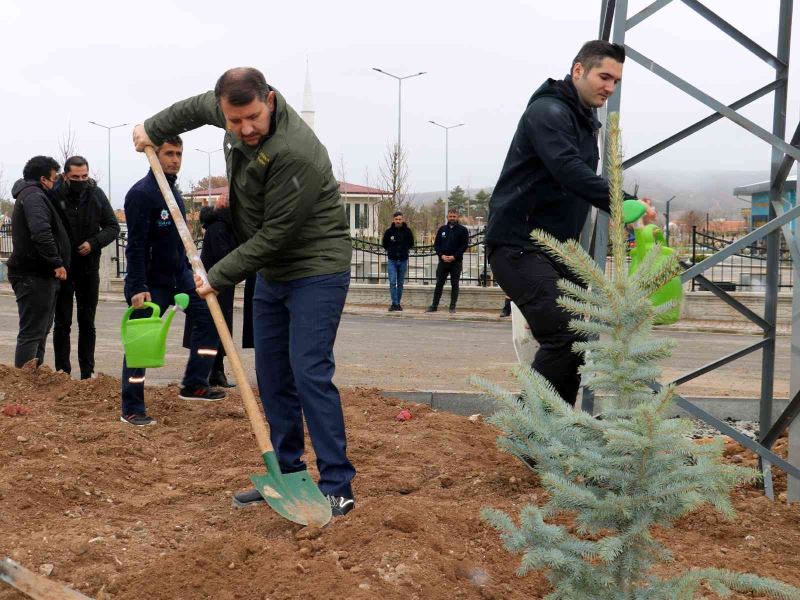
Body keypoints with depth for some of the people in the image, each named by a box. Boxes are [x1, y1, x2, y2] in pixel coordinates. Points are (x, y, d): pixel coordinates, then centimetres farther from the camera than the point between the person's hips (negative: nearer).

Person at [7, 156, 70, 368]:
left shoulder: (29, 195, 21)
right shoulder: (34, 196, -14)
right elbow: (41, 232, -29)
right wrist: (57, 262, -25)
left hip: (40, 274, 11)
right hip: (34, 276, -11)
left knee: (40, 330, 18)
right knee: (32, 332, -9)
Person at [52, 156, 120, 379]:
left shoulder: (96, 195, -3)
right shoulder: (55, 195, -12)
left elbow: (113, 227, 2)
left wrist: (94, 243, -14)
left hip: (89, 268, 3)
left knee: (87, 323, 11)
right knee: (62, 324, 5)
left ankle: (87, 372, 19)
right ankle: (62, 372, 12)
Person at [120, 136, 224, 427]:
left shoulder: (173, 190, 11)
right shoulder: (141, 193, -16)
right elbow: (135, 245, -21)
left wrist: (188, 270, 20)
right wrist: (137, 288, -25)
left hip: (179, 275, 8)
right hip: (151, 282, -8)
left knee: (209, 316, 2)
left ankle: (193, 385, 11)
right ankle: (131, 409, 8)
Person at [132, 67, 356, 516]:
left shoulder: (294, 153, -29)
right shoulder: (235, 113, -2)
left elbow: (275, 234, -24)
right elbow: (196, 107, 23)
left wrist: (220, 277, -16)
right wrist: (154, 128, 29)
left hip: (316, 272, -9)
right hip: (272, 272, 9)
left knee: (309, 373, -14)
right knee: (273, 376, 11)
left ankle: (338, 487, -6)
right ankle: (287, 475, 21)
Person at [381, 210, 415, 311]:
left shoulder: (407, 231, -3)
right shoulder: (389, 231, -4)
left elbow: (411, 244, 12)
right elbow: (384, 244, 12)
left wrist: (404, 250, 7)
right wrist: (391, 251, 9)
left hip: (403, 260, 1)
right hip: (392, 260, -1)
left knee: (400, 283, 8)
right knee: (392, 282, -9)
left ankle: (398, 303, 16)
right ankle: (394, 303, -7)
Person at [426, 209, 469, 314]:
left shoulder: (462, 230, 2)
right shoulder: (442, 229, 11)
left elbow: (464, 245, -5)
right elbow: (436, 244, 8)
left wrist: (454, 257, -15)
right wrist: (442, 255, -9)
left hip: (456, 262, -2)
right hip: (443, 261, 3)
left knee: (454, 285, 2)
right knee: (439, 284, 4)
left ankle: (452, 307, 6)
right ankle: (434, 306, 8)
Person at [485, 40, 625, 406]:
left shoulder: (585, 122, 18)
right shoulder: (548, 111, -13)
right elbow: (570, 172, -28)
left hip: (554, 247, 10)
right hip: (518, 245, -10)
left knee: (571, 341, 8)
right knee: (563, 336, -19)